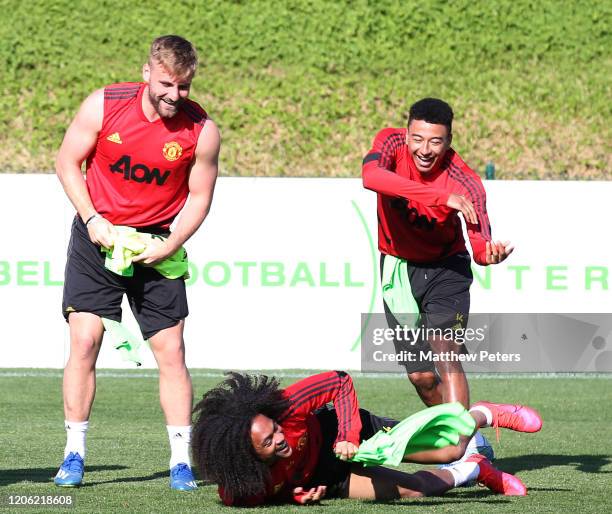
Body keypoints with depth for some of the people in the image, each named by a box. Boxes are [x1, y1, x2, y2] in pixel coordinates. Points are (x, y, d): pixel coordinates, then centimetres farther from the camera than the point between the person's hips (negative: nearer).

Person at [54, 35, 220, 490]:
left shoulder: (202, 131, -12)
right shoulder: (104, 105, -12)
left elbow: (199, 197, -1)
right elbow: (68, 162, -1)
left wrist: (170, 245, -14)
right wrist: (92, 220, -11)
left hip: (157, 243, 0)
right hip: (98, 235, 0)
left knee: (171, 349, -3)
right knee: (84, 339, -9)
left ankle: (181, 461, 4)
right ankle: (74, 454, 0)